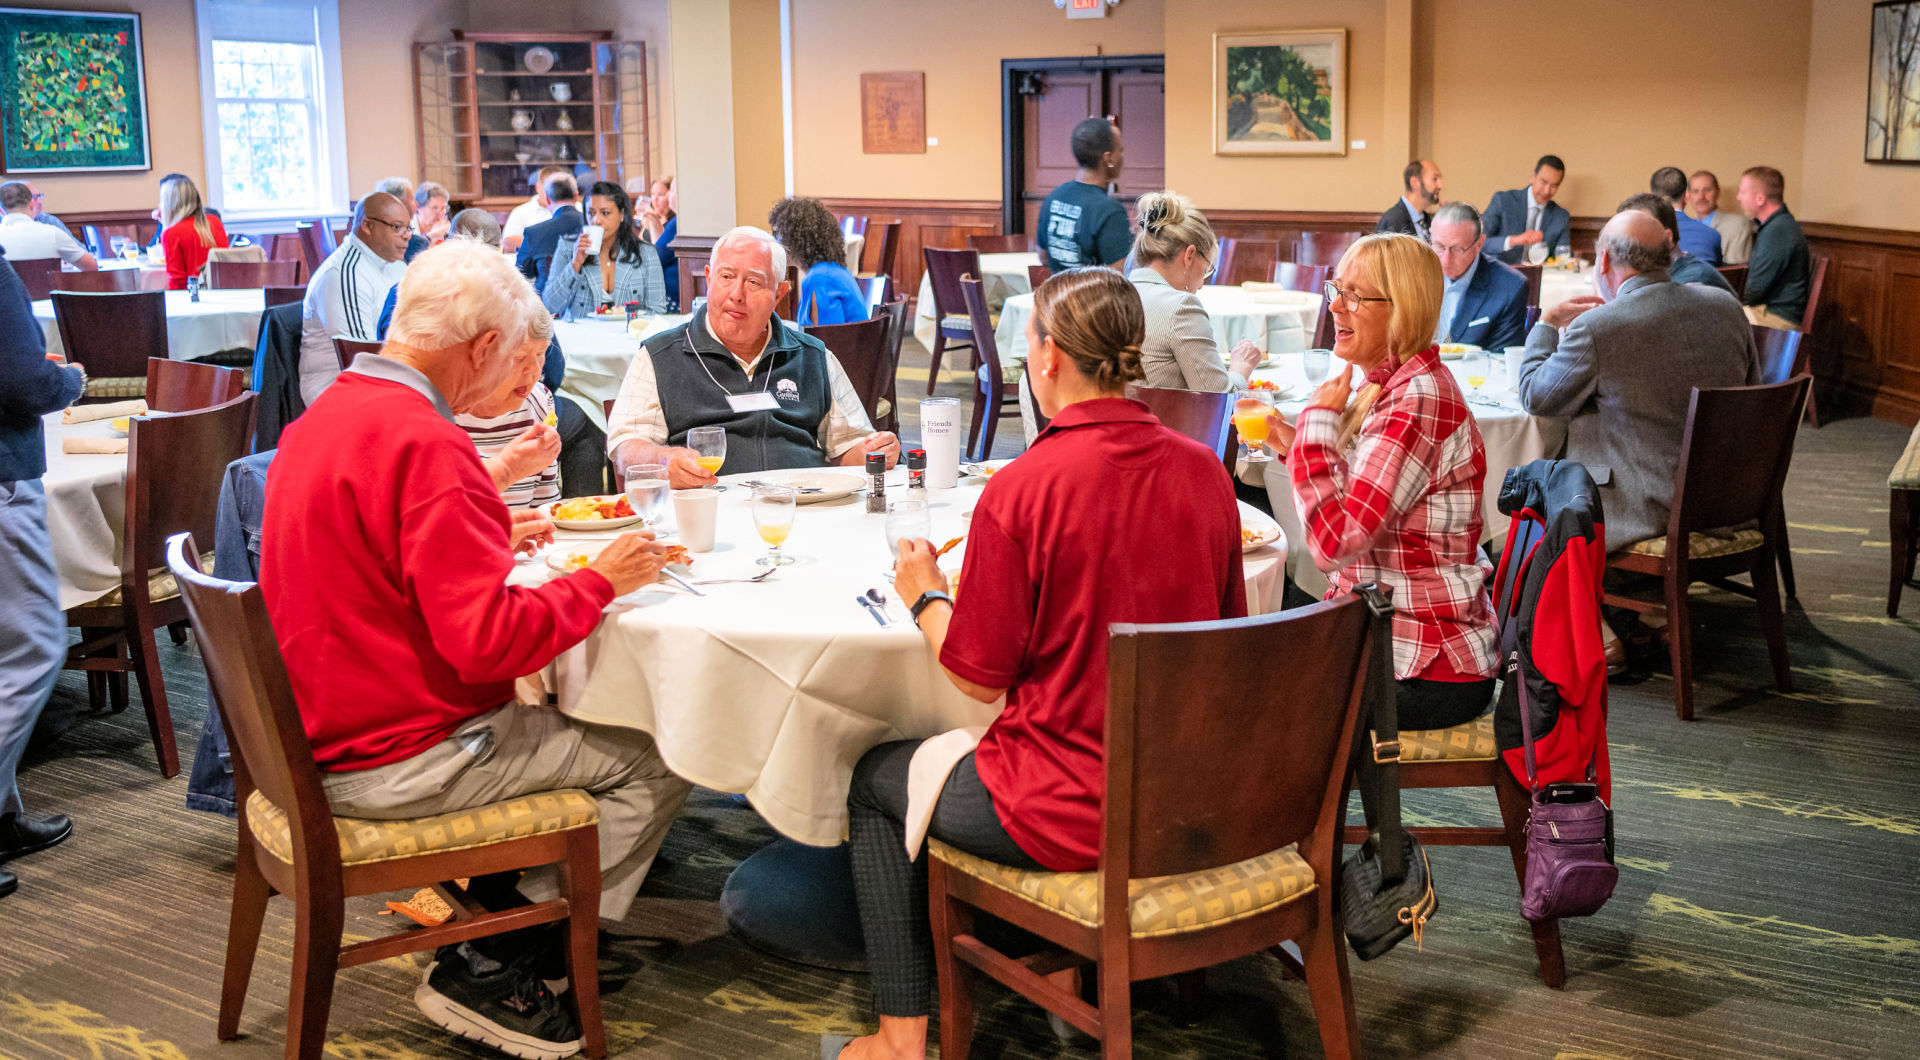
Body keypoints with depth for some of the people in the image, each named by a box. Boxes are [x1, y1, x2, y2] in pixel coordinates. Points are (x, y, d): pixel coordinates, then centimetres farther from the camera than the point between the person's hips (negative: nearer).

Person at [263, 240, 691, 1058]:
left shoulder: (326, 415, 9)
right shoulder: (424, 444, -23)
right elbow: (490, 639, -27)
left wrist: (492, 543, 17)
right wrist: (601, 580, -13)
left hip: (325, 736, 10)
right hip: (395, 761, -10)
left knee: (548, 709, 25)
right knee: (654, 761, -3)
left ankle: (492, 924, 22)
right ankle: (490, 969, 5)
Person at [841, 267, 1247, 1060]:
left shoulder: (1020, 491, -20)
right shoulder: (1203, 471, -3)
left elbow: (978, 676, -12)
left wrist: (926, 597, 7)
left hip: (1072, 814, -6)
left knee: (876, 779, 20)